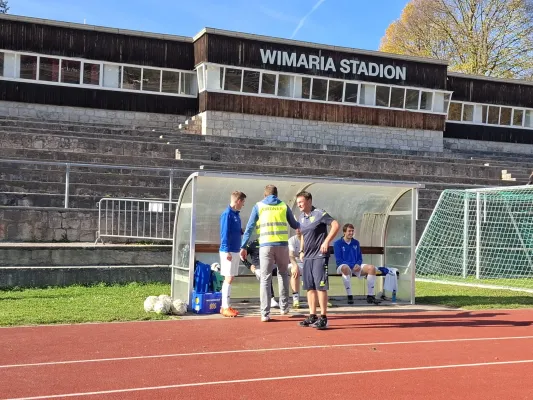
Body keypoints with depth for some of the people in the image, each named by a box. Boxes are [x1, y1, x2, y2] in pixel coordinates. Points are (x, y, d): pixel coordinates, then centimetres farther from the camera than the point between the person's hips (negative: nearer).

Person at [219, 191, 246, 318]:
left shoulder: (236, 214, 14)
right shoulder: (227, 214, -12)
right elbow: (224, 233, -17)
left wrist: (242, 231, 2)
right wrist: (227, 251, -20)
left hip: (235, 250, 9)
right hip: (229, 251, -9)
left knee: (229, 278, 11)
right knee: (228, 278, -7)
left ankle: (226, 306, 16)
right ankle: (225, 307, -3)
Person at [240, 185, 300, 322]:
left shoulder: (258, 206, 9)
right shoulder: (284, 206, 11)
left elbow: (249, 227, 2)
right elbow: (294, 225, 21)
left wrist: (243, 247, 3)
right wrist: (301, 224, 44)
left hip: (266, 245, -1)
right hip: (282, 244, 1)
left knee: (265, 279, 2)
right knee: (283, 274, 22)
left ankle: (265, 313, -1)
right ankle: (284, 306, 23)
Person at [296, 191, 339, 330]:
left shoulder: (319, 214, -10)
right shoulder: (301, 217, 13)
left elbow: (336, 225, -16)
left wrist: (326, 242, -20)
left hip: (319, 256, -7)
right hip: (307, 257, 8)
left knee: (321, 286, -8)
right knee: (310, 287, 8)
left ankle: (323, 318, -3)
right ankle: (312, 316, 14)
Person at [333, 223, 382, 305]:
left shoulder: (356, 242, 16)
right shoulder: (338, 243, -1)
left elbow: (360, 257, 17)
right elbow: (338, 260, -8)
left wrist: (357, 264, -8)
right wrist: (352, 266, -18)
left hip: (356, 267, 5)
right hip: (343, 266, -5)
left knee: (372, 268, -20)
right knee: (345, 268, -42)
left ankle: (370, 296, -14)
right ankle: (349, 296, -36)